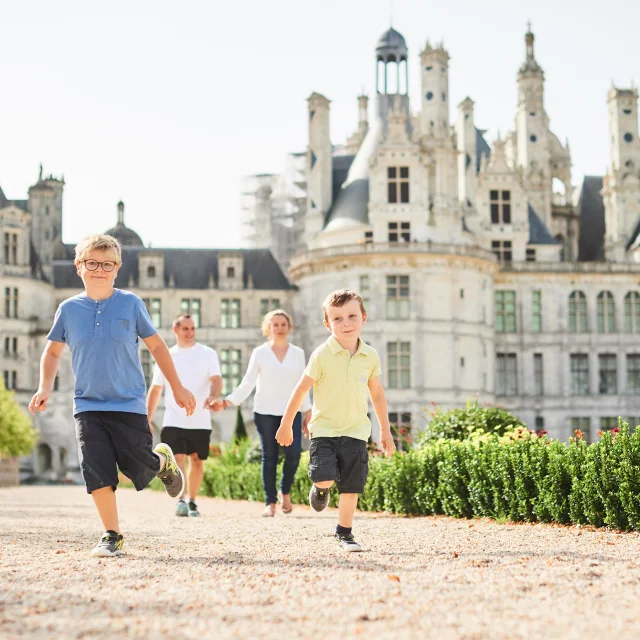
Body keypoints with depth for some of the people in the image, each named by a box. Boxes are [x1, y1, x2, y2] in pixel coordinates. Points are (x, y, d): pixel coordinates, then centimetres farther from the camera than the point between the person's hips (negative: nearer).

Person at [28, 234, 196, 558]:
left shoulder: (130, 303, -2)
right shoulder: (69, 309, 2)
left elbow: (156, 346, 7)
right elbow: (52, 351, 15)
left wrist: (178, 388, 9)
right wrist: (45, 388, 0)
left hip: (128, 404, -1)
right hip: (87, 405, 1)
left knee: (140, 468, 0)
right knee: (96, 469, -9)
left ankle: (163, 461, 36)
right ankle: (112, 536, 3)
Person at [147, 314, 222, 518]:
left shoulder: (208, 354, 5)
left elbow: (216, 379, -8)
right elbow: (155, 390, 13)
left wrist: (212, 396, -30)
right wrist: (147, 419, 7)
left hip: (200, 421, 0)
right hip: (173, 421, 0)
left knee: (196, 461, 6)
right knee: (177, 459, -14)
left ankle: (192, 502, 17)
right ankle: (180, 500, -18)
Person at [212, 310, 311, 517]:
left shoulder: (298, 353, 9)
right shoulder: (259, 353, 4)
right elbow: (247, 383, 2)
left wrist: (308, 413, 8)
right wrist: (227, 402, -9)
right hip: (265, 412, -1)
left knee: (294, 453, -14)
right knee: (269, 457, -1)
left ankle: (285, 492, 10)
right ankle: (270, 502, 5)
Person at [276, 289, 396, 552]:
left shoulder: (370, 357, 1)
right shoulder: (322, 355, -10)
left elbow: (377, 394, 13)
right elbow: (301, 389, -3)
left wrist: (385, 430, 17)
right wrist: (286, 425, 1)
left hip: (356, 431, 3)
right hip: (324, 429, -3)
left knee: (351, 486, 3)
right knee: (325, 478, -18)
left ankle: (344, 532, 21)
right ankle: (320, 488, 18)